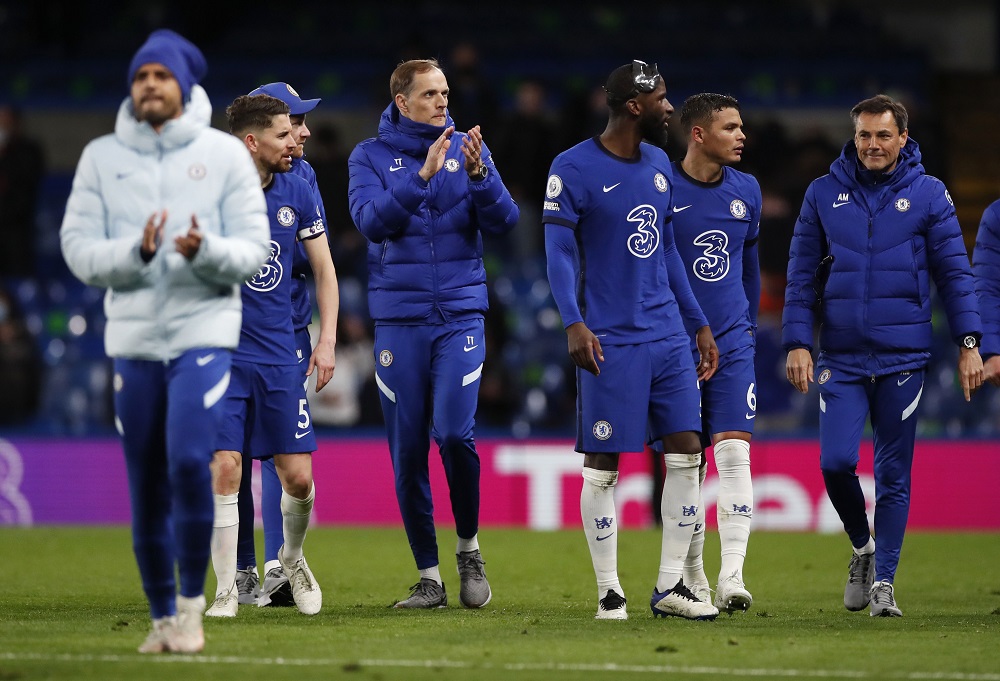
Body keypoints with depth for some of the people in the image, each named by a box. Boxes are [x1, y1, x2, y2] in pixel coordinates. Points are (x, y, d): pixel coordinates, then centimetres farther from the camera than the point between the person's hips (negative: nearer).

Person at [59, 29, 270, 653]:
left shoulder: (225, 154, 2)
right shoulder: (101, 157, 7)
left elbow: (253, 251, -1)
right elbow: (79, 249, 0)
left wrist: (206, 251, -22)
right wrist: (136, 252, -19)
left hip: (204, 331, -2)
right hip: (132, 338, 2)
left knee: (189, 461, -20)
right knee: (146, 488, 4)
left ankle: (192, 603, -6)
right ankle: (163, 616, 17)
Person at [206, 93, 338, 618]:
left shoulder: (296, 192, 3)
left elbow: (323, 267, 13)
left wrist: (327, 340, 7)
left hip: (280, 354, 3)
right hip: (221, 354, -3)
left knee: (298, 478, -1)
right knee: (225, 470, -11)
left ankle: (292, 557, 28)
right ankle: (226, 589, 1)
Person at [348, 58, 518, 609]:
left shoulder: (467, 149, 7)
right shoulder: (370, 157, 3)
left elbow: (503, 221, -2)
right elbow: (372, 221, -13)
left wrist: (477, 173, -19)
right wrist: (423, 176, -23)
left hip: (460, 315, 0)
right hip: (398, 320, 0)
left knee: (453, 433, -16)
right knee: (408, 451, 2)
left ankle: (469, 545, 6)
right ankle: (428, 577, 12)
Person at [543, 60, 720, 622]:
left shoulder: (659, 165, 13)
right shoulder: (574, 169, -8)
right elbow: (560, 253, -11)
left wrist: (699, 324, 20)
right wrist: (574, 324, -23)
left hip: (668, 336, 6)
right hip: (610, 343, -6)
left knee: (686, 452, 1)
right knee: (603, 466, -2)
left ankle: (671, 585, 8)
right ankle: (610, 592, 6)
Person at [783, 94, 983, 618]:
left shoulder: (928, 195, 2)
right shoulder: (823, 195, 5)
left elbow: (954, 272, 3)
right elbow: (802, 275, 7)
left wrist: (969, 343, -3)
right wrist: (797, 342, -1)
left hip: (903, 358, -1)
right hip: (841, 359, 1)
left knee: (894, 474, 2)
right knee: (836, 461, -10)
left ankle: (884, 579, 11)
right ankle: (862, 548, 17)